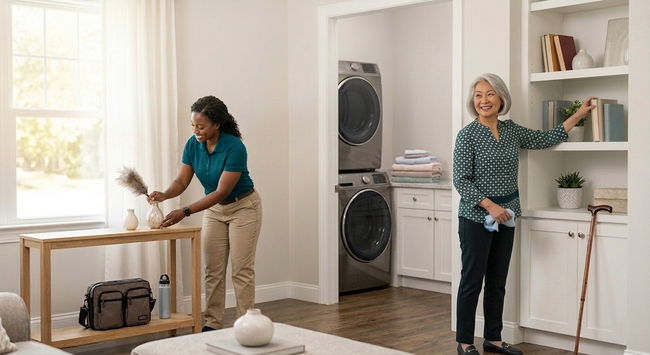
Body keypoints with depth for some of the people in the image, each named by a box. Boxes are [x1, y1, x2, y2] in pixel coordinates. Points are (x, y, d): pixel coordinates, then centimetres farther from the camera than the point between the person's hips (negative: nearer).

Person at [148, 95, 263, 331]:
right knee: (213, 270, 6)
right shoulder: (192, 145, -11)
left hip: (243, 208, -6)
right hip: (214, 210, 6)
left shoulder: (235, 147, -31)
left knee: (242, 270, -4)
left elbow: (222, 191, -32)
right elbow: (182, 181, -10)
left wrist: (185, 212, -37)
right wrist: (164, 195, -33)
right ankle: (213, 324, 13)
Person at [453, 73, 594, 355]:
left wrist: (578, 115, 11)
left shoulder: (512, 130, 8)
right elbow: (461, 180, -14)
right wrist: (490, 206, -20)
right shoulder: (468, 134, -10)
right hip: (476, 217, -6)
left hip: (504, 217, 6)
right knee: (472, 280, 0)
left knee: (497, 281, 12)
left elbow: (546, 139, 12)